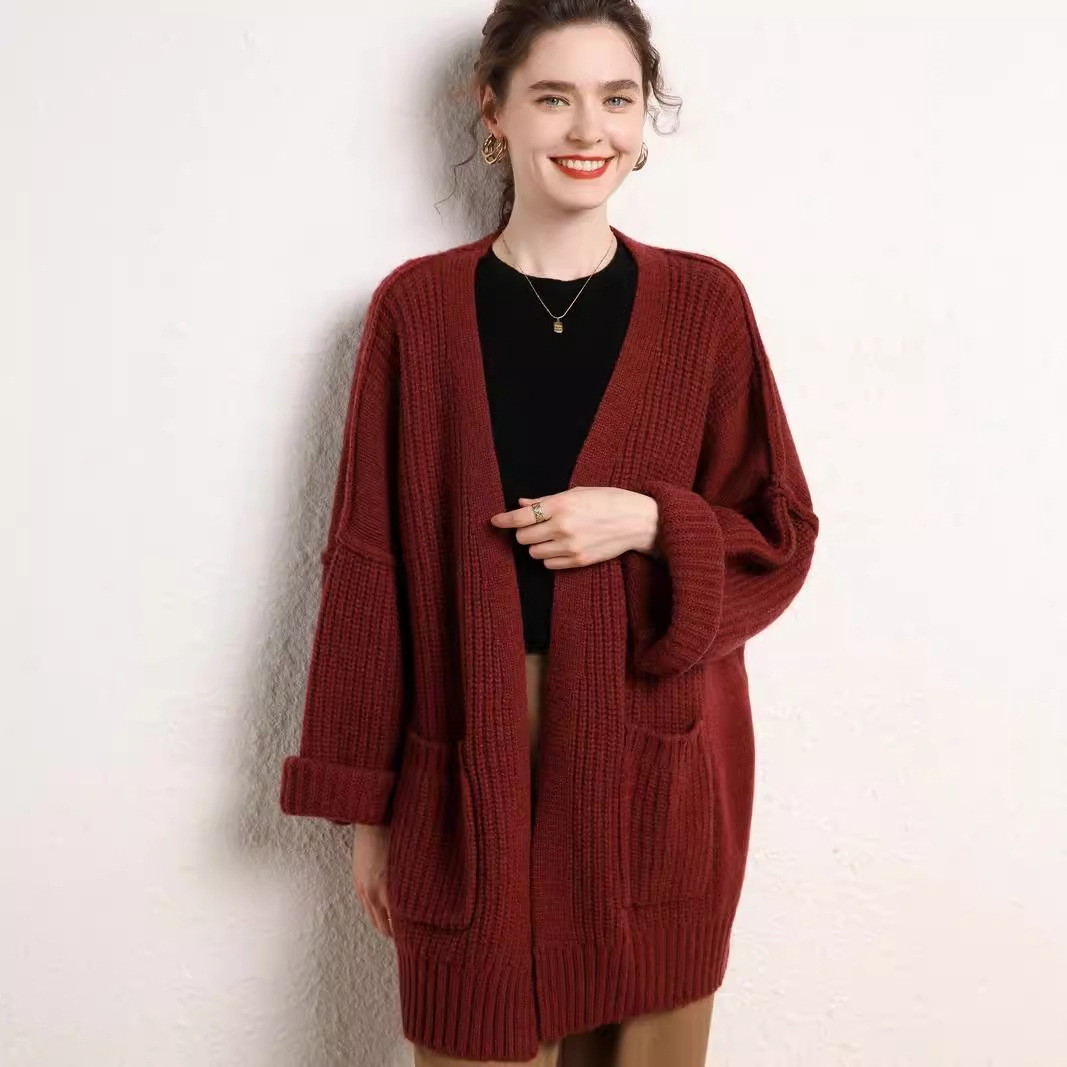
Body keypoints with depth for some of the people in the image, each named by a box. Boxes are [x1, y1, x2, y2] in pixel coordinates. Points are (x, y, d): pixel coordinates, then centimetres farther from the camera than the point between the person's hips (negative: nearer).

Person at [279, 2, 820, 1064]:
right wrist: (364, 801, 1)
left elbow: (780, 538, 4)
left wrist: (648, 522, -16)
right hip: (466, 764, 0)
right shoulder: (417, 305, -1)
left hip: (657, 761, 1)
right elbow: (368, 565, 0)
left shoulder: (704, 302, 0)